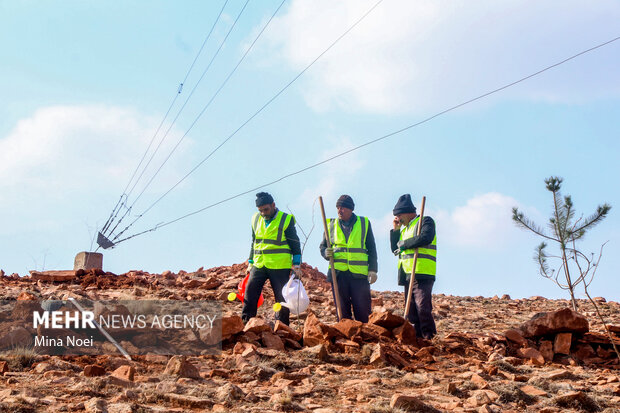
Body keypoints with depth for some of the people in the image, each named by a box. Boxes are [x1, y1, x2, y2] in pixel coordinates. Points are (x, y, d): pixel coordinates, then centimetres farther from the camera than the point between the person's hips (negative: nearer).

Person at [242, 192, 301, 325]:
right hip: (258, 265, 4)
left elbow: (295, 244, 1)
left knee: (281, 297, 0)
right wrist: (250, 262, 20)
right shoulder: (256, 219, 11)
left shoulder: (286, 220, -3)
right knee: (250, 293, -5)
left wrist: (296, 264, -5)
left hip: (280, 267, -4)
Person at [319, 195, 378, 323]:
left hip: (360, 274, -2)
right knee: (342, 312, 5)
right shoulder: (331, 225, 12)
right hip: (338, 274, 2)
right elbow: (323, 246, 18)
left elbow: (371, 249, 9)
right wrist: (326, 253, -6)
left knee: (363, 312, -2)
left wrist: (373, 270, 0)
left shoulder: (364, 223, 8)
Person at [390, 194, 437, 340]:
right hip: (407, 275, 8)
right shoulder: (405, 228, 25)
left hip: (422, 274, -8)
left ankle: (430, 337, -11)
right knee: (411, 310, 7)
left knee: (422, 307, -15)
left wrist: (404, 244, -8)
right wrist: (395, 229, 12)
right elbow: (395, 249, 21)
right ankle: (418, 338, 11)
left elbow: (425, 238, -19)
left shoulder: (425, 221, 1)